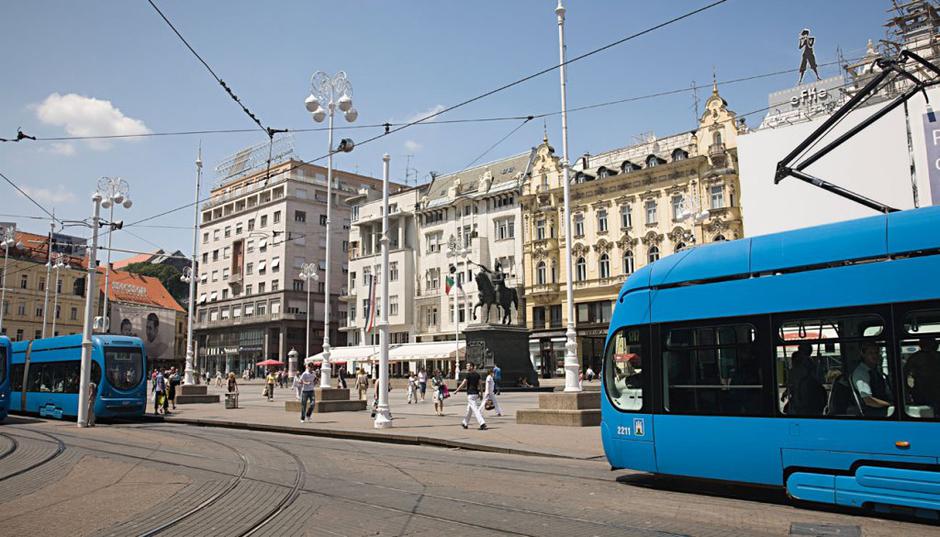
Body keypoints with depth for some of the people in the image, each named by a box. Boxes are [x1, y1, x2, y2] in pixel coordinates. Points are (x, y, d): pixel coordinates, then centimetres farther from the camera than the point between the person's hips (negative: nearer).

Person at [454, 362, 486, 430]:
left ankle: (482, 423, -19)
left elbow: (463, 384, -12)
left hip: (470, 394, -8)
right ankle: (465, 423, 31)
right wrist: (480, 393, 15)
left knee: (475, 409, -10)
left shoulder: (468, 375, -12)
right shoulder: (477, 375, 8)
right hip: (476, 393, 8)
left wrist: (456, 390, -1)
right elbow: (479, 384, 10)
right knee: (469, 409, 19)